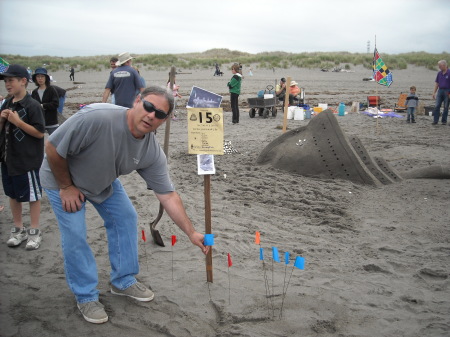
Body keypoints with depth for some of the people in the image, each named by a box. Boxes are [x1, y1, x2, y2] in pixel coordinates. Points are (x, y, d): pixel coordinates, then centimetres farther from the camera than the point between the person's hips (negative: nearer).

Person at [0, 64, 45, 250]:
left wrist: (18, 122, -22)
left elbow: (39, 132, -17)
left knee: (32, 194, 5)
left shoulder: (32, 105, -14)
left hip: (27, 159, -7)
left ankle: (34, 231, 18)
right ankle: (18, 228, 30)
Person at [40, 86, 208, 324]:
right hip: (62, 177, -5)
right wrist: (66, 187, -18)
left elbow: (168, 196, -16)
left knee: (126, 217, 2)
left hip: (103, 181, 5)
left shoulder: (152, 152, -21)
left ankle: (123, 281, 21)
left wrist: (191, 233, -20)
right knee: (75, 235, -8)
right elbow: (53, 149, -29)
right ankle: (86, 296, 12)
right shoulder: (96, 118, -40)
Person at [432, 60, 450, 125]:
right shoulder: (439, 73, 9)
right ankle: (435, 120, -1)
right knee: (437, 106, -3)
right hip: (440, 90, 5)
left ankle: (444, 121, 11)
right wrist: (434, 92, 8)